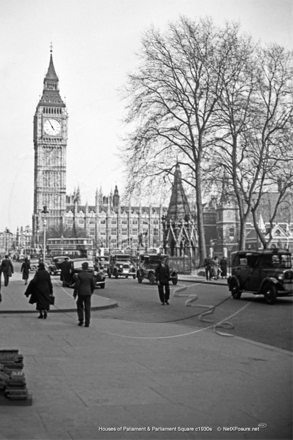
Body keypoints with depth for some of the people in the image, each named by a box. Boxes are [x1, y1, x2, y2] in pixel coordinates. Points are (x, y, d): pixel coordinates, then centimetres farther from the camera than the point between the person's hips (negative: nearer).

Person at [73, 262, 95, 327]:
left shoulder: (80, 275, -11)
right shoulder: (91, 275, -3)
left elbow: (77, 285, -10)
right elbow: (93, 285, 2)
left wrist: (75, 293, 1)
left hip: (81, 293, -2)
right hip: (88, 293, 2)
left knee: (79, 306, 17)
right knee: (87, 308, 5)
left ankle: (81, 320, 8)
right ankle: (87, 323, 3)